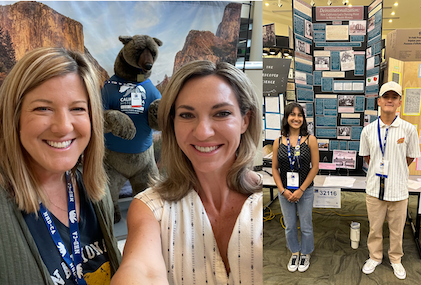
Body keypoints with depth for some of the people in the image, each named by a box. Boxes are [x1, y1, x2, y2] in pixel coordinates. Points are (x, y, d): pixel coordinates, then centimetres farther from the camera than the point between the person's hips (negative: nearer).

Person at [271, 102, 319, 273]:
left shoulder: (310, 140, -8)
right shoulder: (278, 142, -2)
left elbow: (315, 167, -8)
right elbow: (275, 168, 1)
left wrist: (301, 190, -12)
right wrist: (283, 190, -9)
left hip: (305, 191, -2)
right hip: (285, 192, 2)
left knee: (306, 226, 12)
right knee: (289, 226, 16)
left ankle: (305, 254, 36)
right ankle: (294, 253, 38)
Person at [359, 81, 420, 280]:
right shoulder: (368, 130, -3)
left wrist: (393, 172, 6)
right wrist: (379, 170, 6)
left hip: (398, 189, -1)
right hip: (375, 188, 1)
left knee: (396, 229, 14)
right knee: (374, 227, 14)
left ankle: (396, 259, 36)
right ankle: (375, 257, 35)